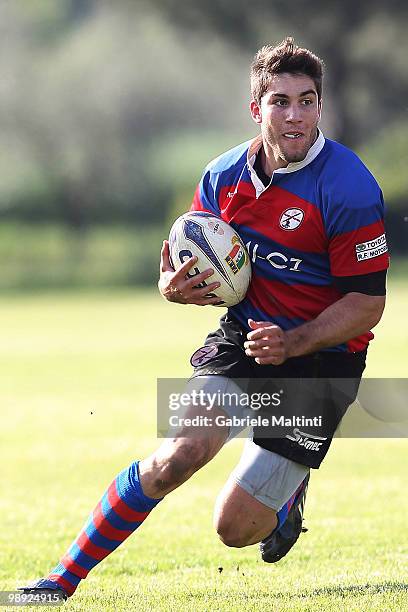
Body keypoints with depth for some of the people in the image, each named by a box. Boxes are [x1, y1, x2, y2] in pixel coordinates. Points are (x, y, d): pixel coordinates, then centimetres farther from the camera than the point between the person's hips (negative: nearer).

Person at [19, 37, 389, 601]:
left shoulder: (349, 188, -18)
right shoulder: (224, 175, -1)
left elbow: (367, 302, -15)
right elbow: (195, 263, 13)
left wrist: (293, 343, -27)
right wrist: (175, 286, -11)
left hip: (322, 355, -4)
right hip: (244, 333, 4)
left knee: (236, 528, -5)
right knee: (180, 455, -21)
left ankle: (288, 495, 33)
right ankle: (63, 580, -11)